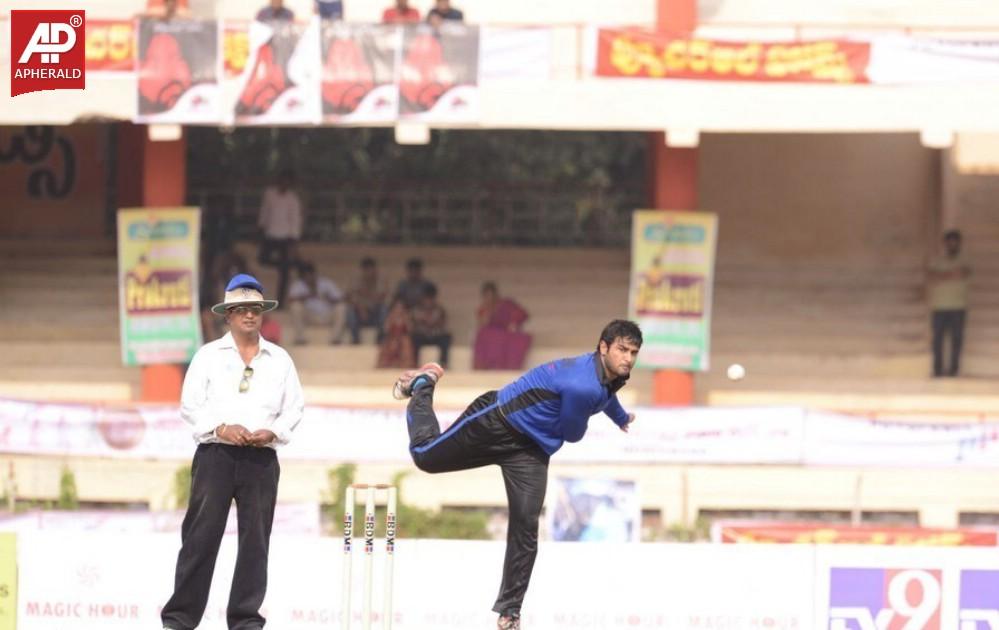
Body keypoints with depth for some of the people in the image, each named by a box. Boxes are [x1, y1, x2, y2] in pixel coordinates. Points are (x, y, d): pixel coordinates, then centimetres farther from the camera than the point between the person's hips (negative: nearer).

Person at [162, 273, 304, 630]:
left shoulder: (279, 359, 13)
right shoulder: (208, 355, 7)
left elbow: (294, 407, 10)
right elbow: (191, 404, 1)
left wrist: (273, 432, -8)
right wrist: (221, 428, -14)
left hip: (261, 458, 2)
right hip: (216, 454, -2)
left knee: (255, 538, 1)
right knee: (201, 535, -4)